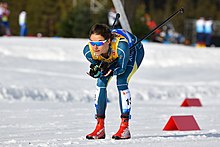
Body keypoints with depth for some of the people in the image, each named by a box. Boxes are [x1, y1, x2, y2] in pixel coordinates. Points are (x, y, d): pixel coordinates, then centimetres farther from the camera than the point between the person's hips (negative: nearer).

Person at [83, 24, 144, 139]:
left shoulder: (120, 46, -46)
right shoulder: (88, 51, -34)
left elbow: (122, 68, -30)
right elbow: (96, 65, -15)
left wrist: (111, 71, -49)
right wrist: (96, 70, -37)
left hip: (134, 51, -4)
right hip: (111, 57, 4)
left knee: (121, 82, -22)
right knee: (101, 83, -9)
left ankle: (125, 127, -16)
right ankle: (100, 128, 0)